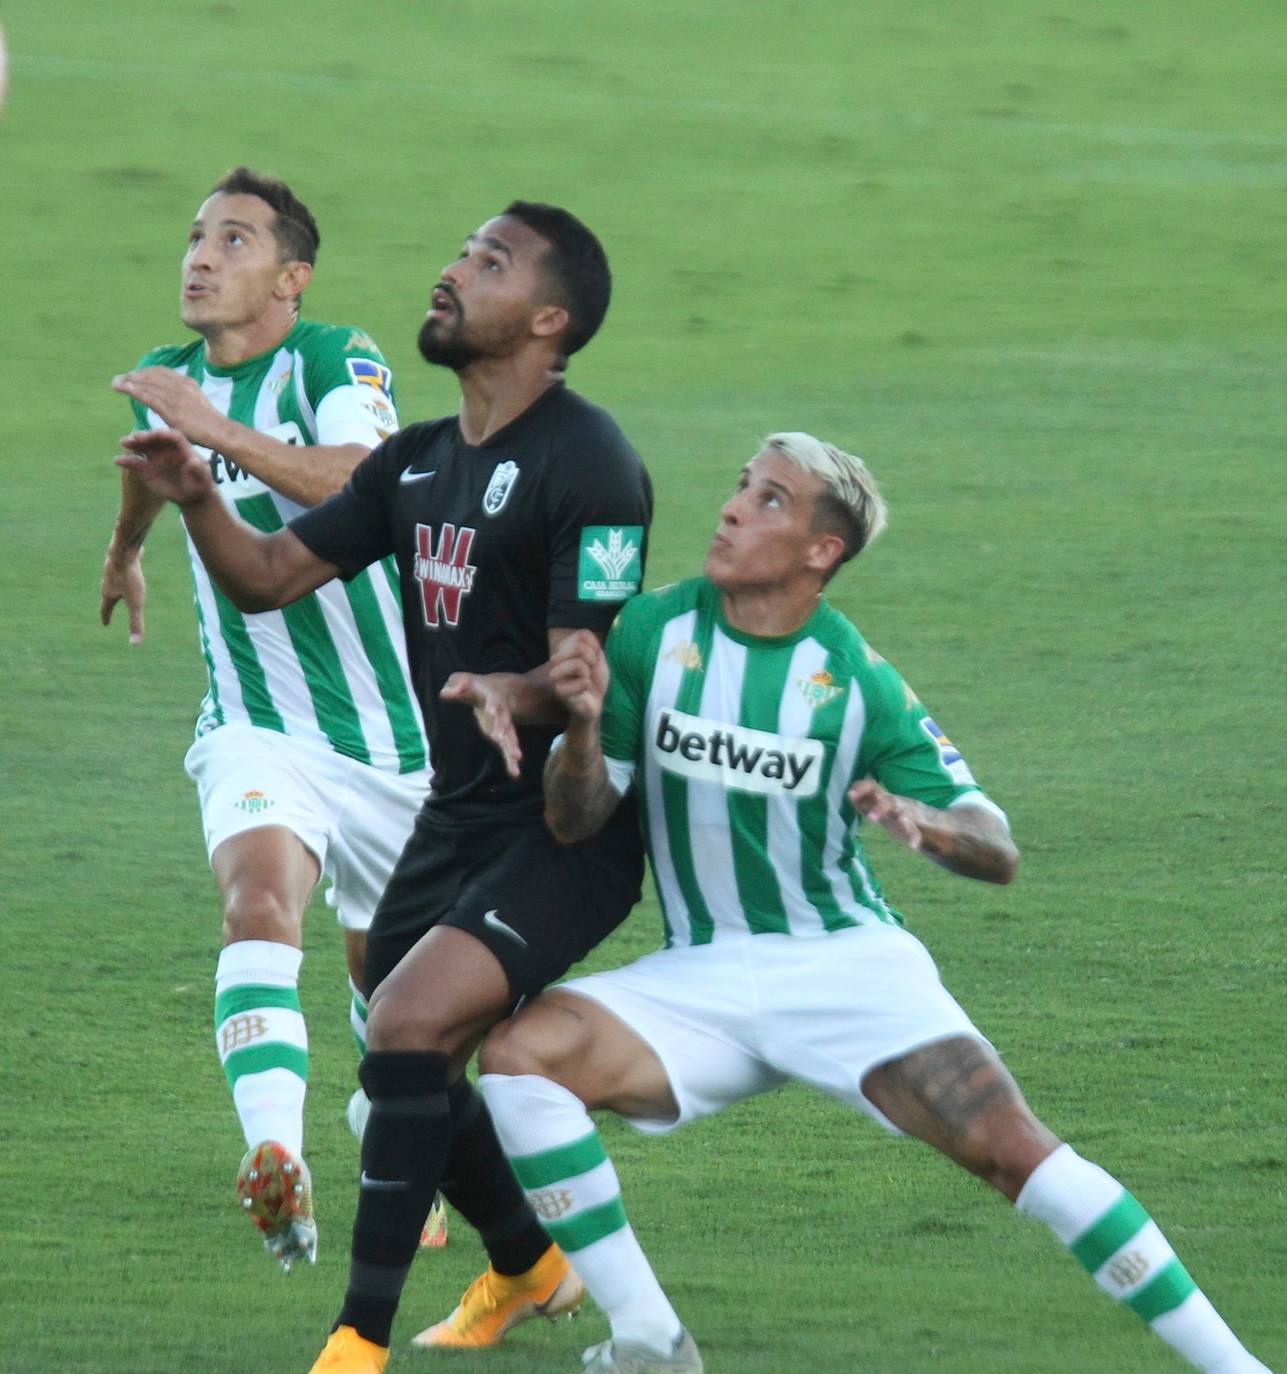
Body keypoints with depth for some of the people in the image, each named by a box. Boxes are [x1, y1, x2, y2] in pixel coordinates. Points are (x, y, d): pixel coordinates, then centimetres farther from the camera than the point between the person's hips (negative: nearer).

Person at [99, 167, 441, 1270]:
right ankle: (278, 1162, -45)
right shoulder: (166, 380, 4)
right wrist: (125, 549, 49)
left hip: (397, 738, -2)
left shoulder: (337, 362, -13)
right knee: (259, 901, -28)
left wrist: (225, 434, -44)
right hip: (260, 732, 2)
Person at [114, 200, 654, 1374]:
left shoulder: (586, 464, -17)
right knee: (414, 1064, 15)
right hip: (462, 807, 9)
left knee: (411, 1026, -24)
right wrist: (198, 500, -7)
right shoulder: (421, 461, 9)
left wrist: (510, 691, -43)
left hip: (569, 824, -9)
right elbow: (271, 574, 13)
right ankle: (529, 1268, 42)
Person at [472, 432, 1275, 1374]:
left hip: (845, 963, -3)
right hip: (701, 976, 3)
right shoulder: (655, 632, -4)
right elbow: (574, 822, -1)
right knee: (520, 1053, -20)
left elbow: (998, 855, -7)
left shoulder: (858, 684, -10)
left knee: (1009, 1148, -19)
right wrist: (585, 729, -22)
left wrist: (923, 822, -30)